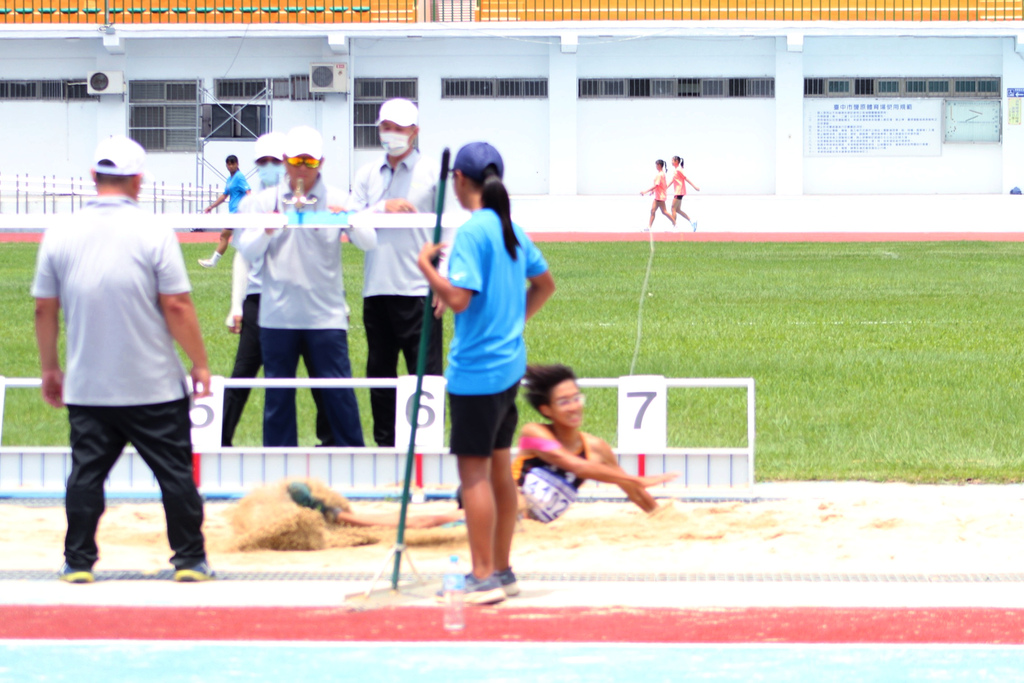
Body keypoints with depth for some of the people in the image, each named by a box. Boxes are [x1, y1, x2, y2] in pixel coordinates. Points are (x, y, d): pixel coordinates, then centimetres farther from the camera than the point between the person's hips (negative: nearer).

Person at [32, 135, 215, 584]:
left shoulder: (60, 236, 1)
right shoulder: (153, 235, -8)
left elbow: (44, 309, 6)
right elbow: (176, 306, -9)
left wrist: (50, 369, 18)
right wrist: (199, 363, 2)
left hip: (87, 390, 3)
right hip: (154, 387, -3)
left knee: (86, 474, 8)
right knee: (175, 473, 6)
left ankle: (78, 563, 6)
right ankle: (189, 560, 9)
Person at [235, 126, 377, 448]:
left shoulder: (336, 200, 4)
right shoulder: (265, 201, 8)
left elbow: (369, 242, -6)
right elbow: (247, 250, 0)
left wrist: (350, 222, -26)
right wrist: (267, 231, -19)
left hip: (325, 314, -1)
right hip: (277, 315, 1)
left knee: (338, 391, -3)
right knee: (277, 393, 5)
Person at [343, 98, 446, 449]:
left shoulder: (432, 174, 3)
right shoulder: (367, 174, 13)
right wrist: (383, 208, -11)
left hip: (418, 291, -4)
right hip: (376, 289, 4)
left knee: (426, 373, -7)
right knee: (379, 372, 8)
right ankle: (385, 443, 15)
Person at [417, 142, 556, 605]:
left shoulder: (472, 232, -16)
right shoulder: (511, 229, 10)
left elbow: (458, 298, -24)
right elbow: (545, 282, 23)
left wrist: (425, 265, -10)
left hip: (476, 370, -9)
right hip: (509, 365, 9)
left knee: (474, 471, -4)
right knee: (499, 466, 15)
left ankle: (484, 578, -3)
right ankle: (501, 570, 21)